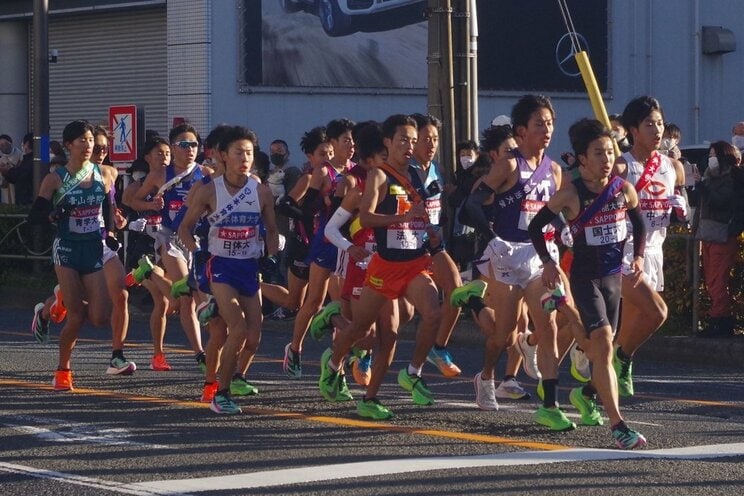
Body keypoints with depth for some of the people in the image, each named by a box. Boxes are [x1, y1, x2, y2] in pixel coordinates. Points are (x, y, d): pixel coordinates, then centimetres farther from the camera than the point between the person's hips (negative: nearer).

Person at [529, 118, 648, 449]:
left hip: (614, 276, 5)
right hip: (585, 278, -5)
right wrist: (548, 262, -11)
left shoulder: (624, 190, -2)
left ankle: (586, 395, 48)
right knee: (602, 344, -18)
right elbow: (535, 226, -3)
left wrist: (638, 256, 2)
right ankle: (617, 425, -20)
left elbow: (639, 224, 16)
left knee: (600, 346, 16)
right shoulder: (571, 195, -13)